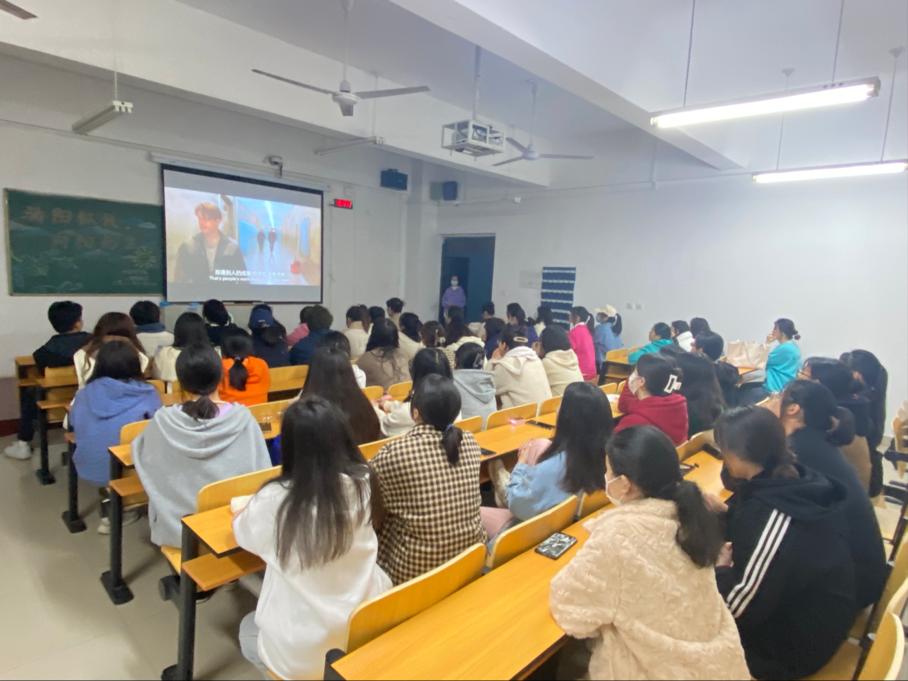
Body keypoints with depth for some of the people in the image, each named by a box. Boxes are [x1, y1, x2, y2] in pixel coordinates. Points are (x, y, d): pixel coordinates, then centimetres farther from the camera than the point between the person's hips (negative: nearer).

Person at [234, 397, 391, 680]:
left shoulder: (274, 499, -23)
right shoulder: (363, 483, -14)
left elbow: (243, 535, 1)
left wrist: (244, 508, 22)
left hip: (301, 655, -4)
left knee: (247, 628, 29)